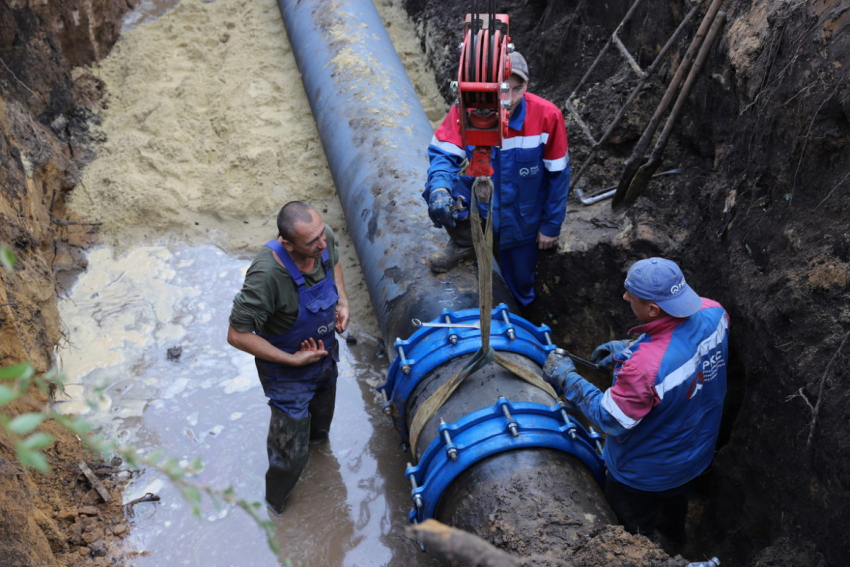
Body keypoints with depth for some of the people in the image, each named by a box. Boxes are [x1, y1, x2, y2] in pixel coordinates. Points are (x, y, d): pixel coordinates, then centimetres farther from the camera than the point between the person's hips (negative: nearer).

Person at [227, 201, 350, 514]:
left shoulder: (323, 238, -21)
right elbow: (237, 335, -32)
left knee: (319, 424, 34)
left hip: (325, 354, 6)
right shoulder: (267, 275, -42)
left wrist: (342, 301, -9)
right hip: (288, 372, -6)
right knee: (290, 455, 9)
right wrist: (293, 360, -28)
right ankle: (275, 512, 39)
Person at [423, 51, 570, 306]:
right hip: (478, 205, 0)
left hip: (521, 220, 0)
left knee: (519, 286, 14)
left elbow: (557, 174, -15)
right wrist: (439, 188, -49)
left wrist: (551, 225, -8)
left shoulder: (547, 116, -25)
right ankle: (464, 244, 3)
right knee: (440, 192, -29)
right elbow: (443, 154, -26)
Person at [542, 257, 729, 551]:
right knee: (675, 499, 40)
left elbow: (611, 420, -29)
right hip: (697, 451, 8)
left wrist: (567, 379, -20)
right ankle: (674, 543, 68)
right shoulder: (713, 313, -25)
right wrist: (630, 348, -2)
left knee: (635, 540, 24)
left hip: (645, 473, -8)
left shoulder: (646, 365, -46)